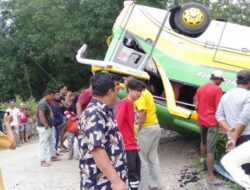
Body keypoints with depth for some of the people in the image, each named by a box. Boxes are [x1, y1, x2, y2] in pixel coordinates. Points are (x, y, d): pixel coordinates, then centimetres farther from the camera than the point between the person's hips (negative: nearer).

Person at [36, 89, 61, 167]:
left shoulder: (47, 103, 14)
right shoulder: (42, 103, -19)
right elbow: (41, 115, -28)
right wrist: (46, 125, -25)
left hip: (50, 127, 11)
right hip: (44, 127, -11)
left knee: (52, 142, 19)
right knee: (43, 143, -5)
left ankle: (53, 156, 33)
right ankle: (43, 161, -1)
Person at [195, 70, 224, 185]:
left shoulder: (200, 88, 8)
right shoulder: (217, 89, -12)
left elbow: (196, 107, 10)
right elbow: (218, 109, -15)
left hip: (202, 121, 7)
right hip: (212, 122, -7)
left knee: (203, 143, 28)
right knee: (211, 149, -7)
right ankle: (210, 177, -7)